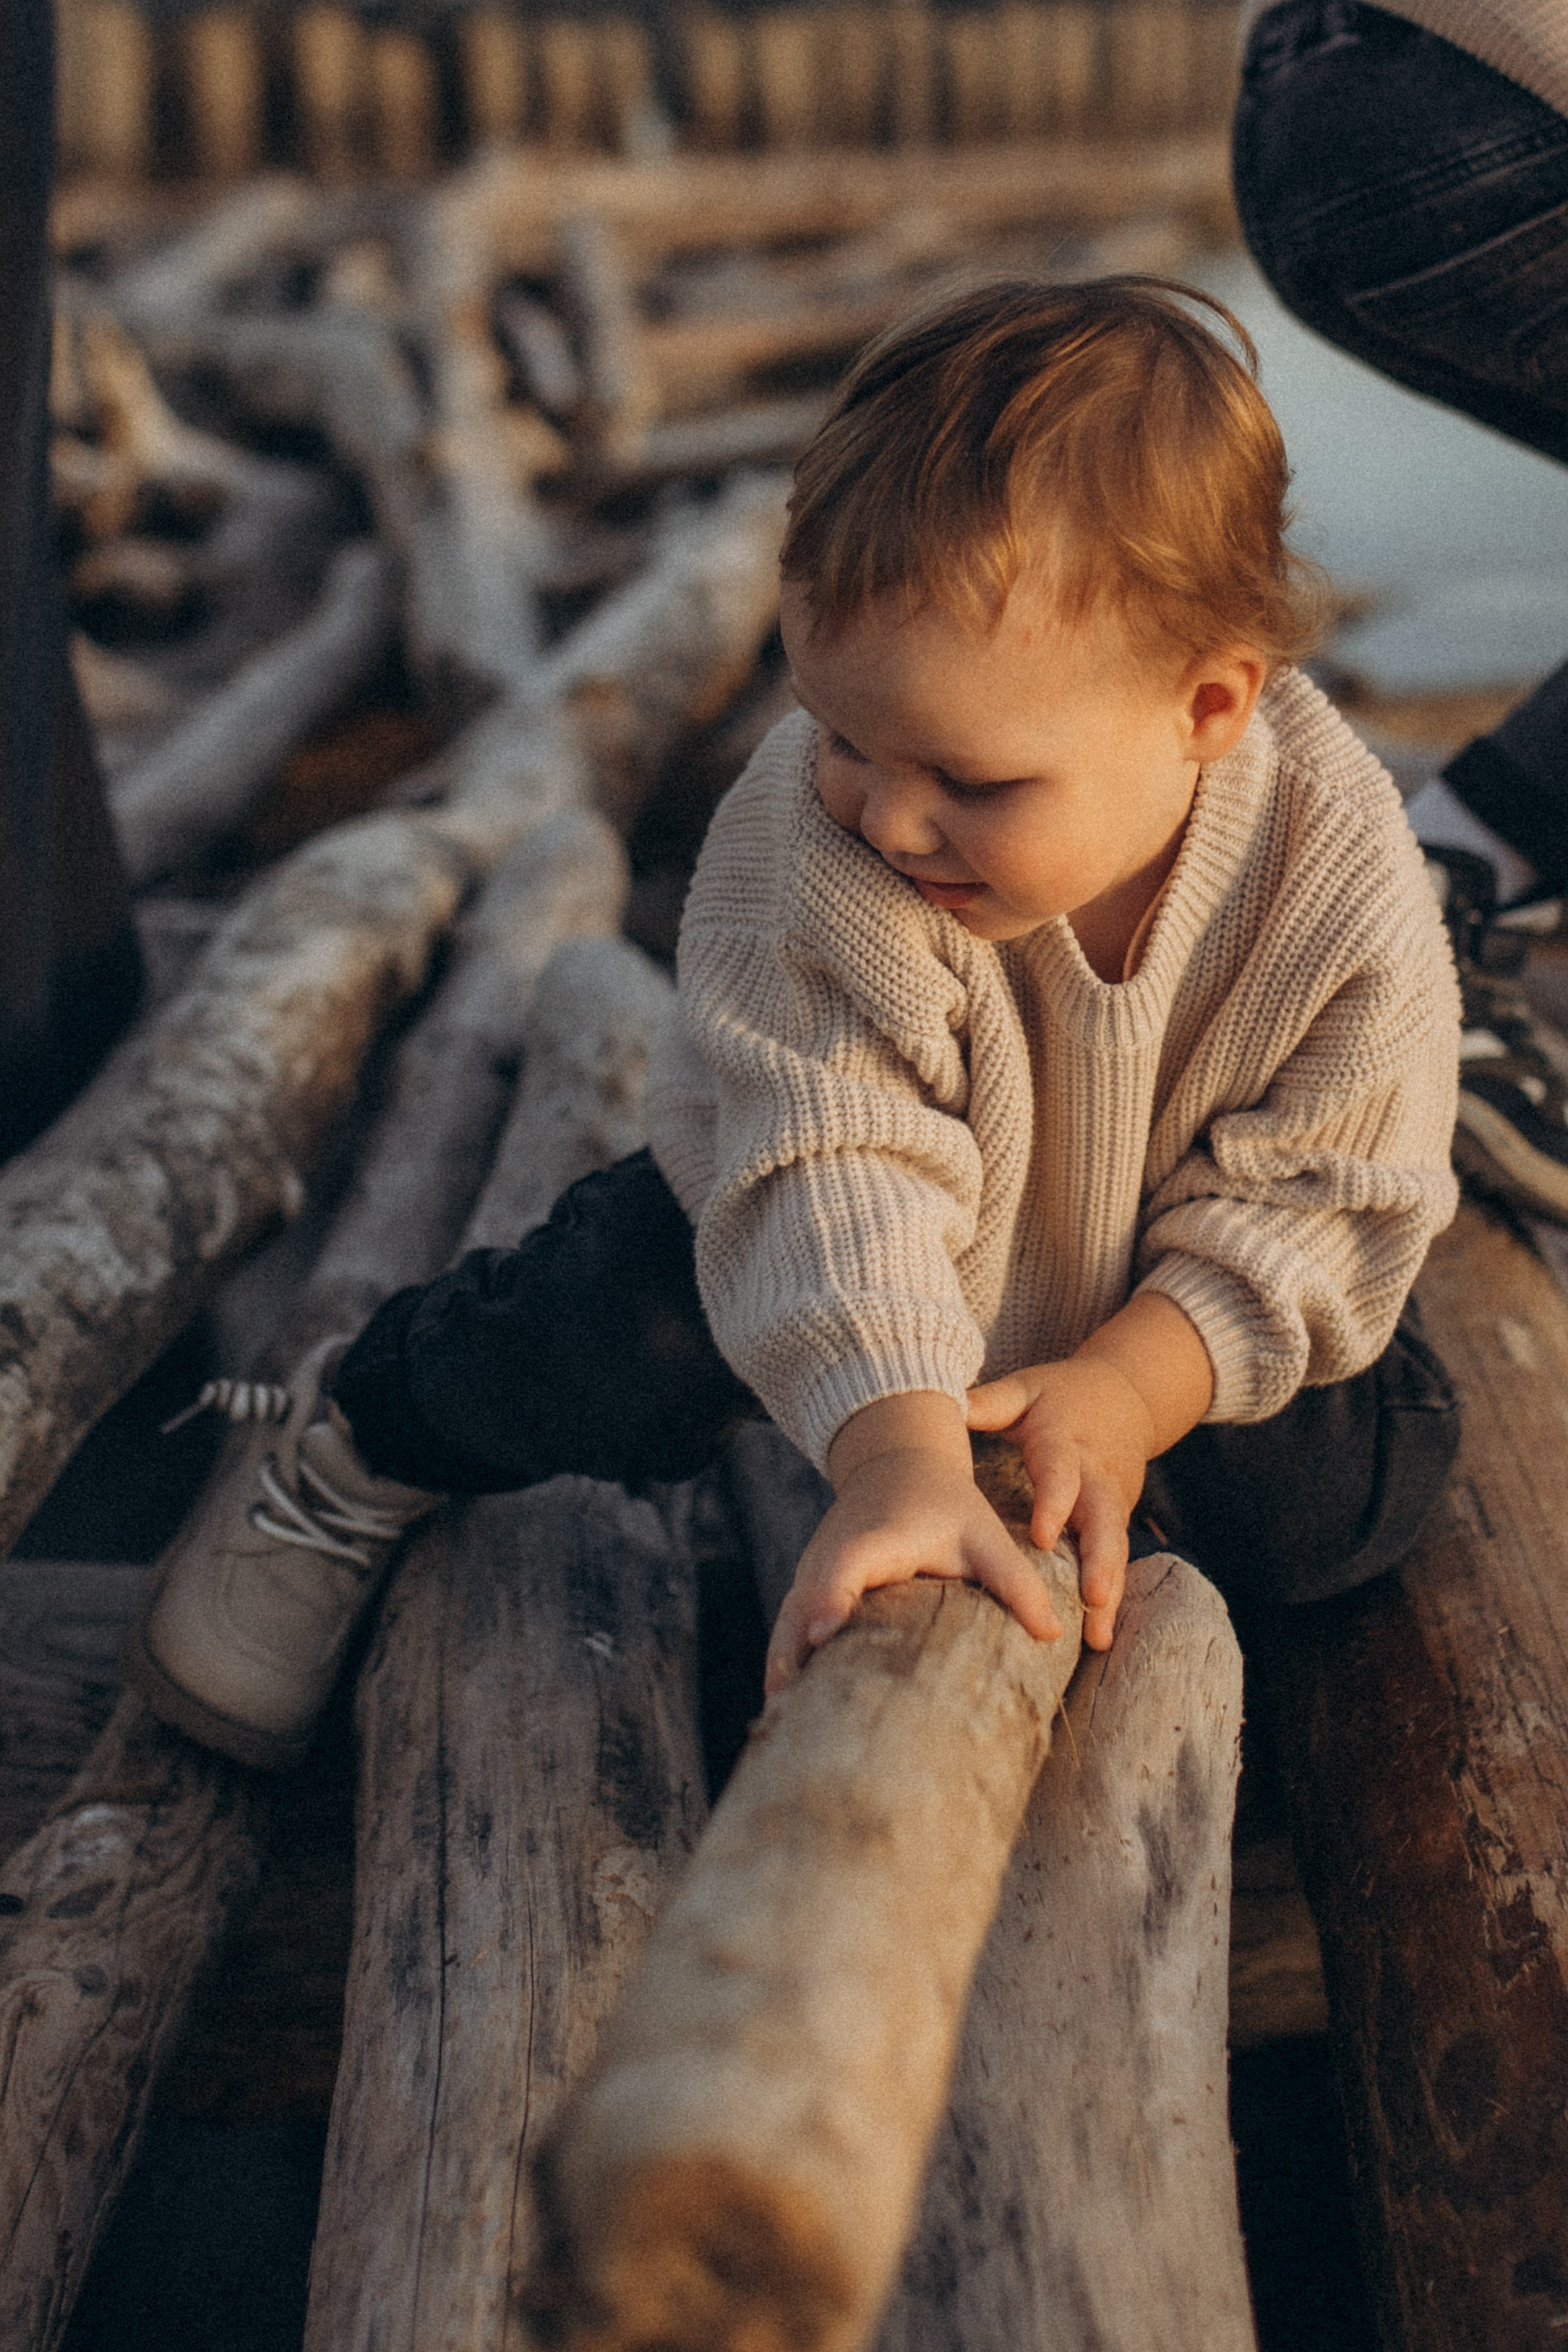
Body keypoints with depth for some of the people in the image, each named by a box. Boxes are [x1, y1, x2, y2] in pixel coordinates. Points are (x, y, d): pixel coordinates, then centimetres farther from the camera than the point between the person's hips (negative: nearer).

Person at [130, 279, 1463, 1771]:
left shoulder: (1346, 877, -32)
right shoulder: (806, 841, -36)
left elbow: (1322, 1198, -22)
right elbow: (834, 1164, -44)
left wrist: (1124, 1393, -35)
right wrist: (898, 1452, -58)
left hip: (1153, 1287, 2)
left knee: (1353, 1497, -11)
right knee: (611, 1343, -22)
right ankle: (357, 1444, 10)